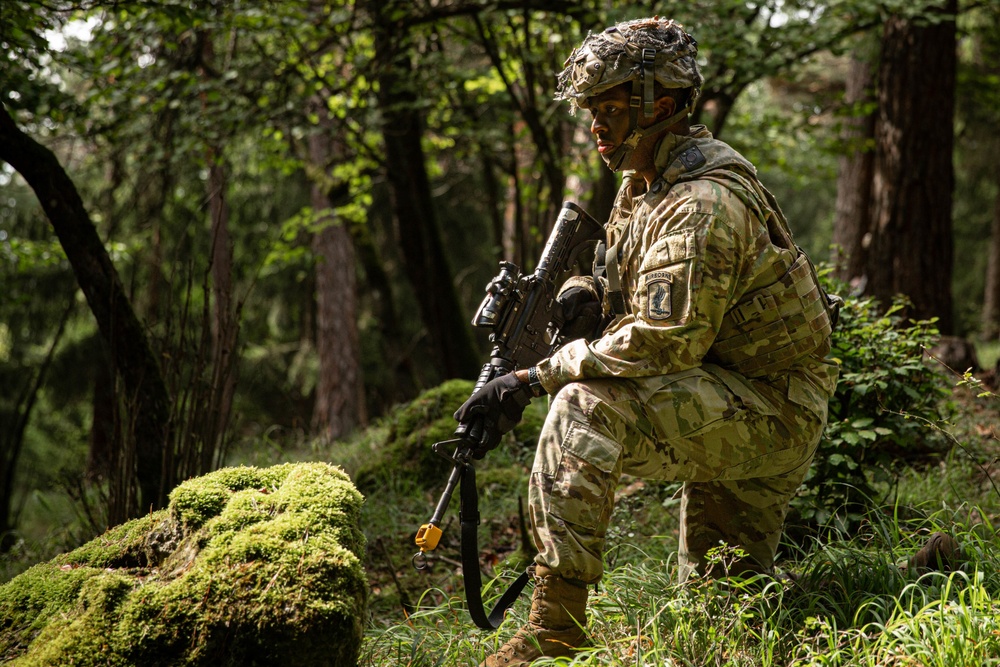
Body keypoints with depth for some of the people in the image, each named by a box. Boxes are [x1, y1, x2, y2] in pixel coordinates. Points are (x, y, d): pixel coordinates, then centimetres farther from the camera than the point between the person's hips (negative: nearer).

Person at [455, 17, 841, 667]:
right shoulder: (643, 183, 8)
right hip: (731, 408, 10)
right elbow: (620, 287, 16)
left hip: (773, 411, -10)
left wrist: (534, 378, -26)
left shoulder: (704, 203, -24)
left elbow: (661, 342, -31)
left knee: (585, 411, -30)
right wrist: (583, 294, -9)